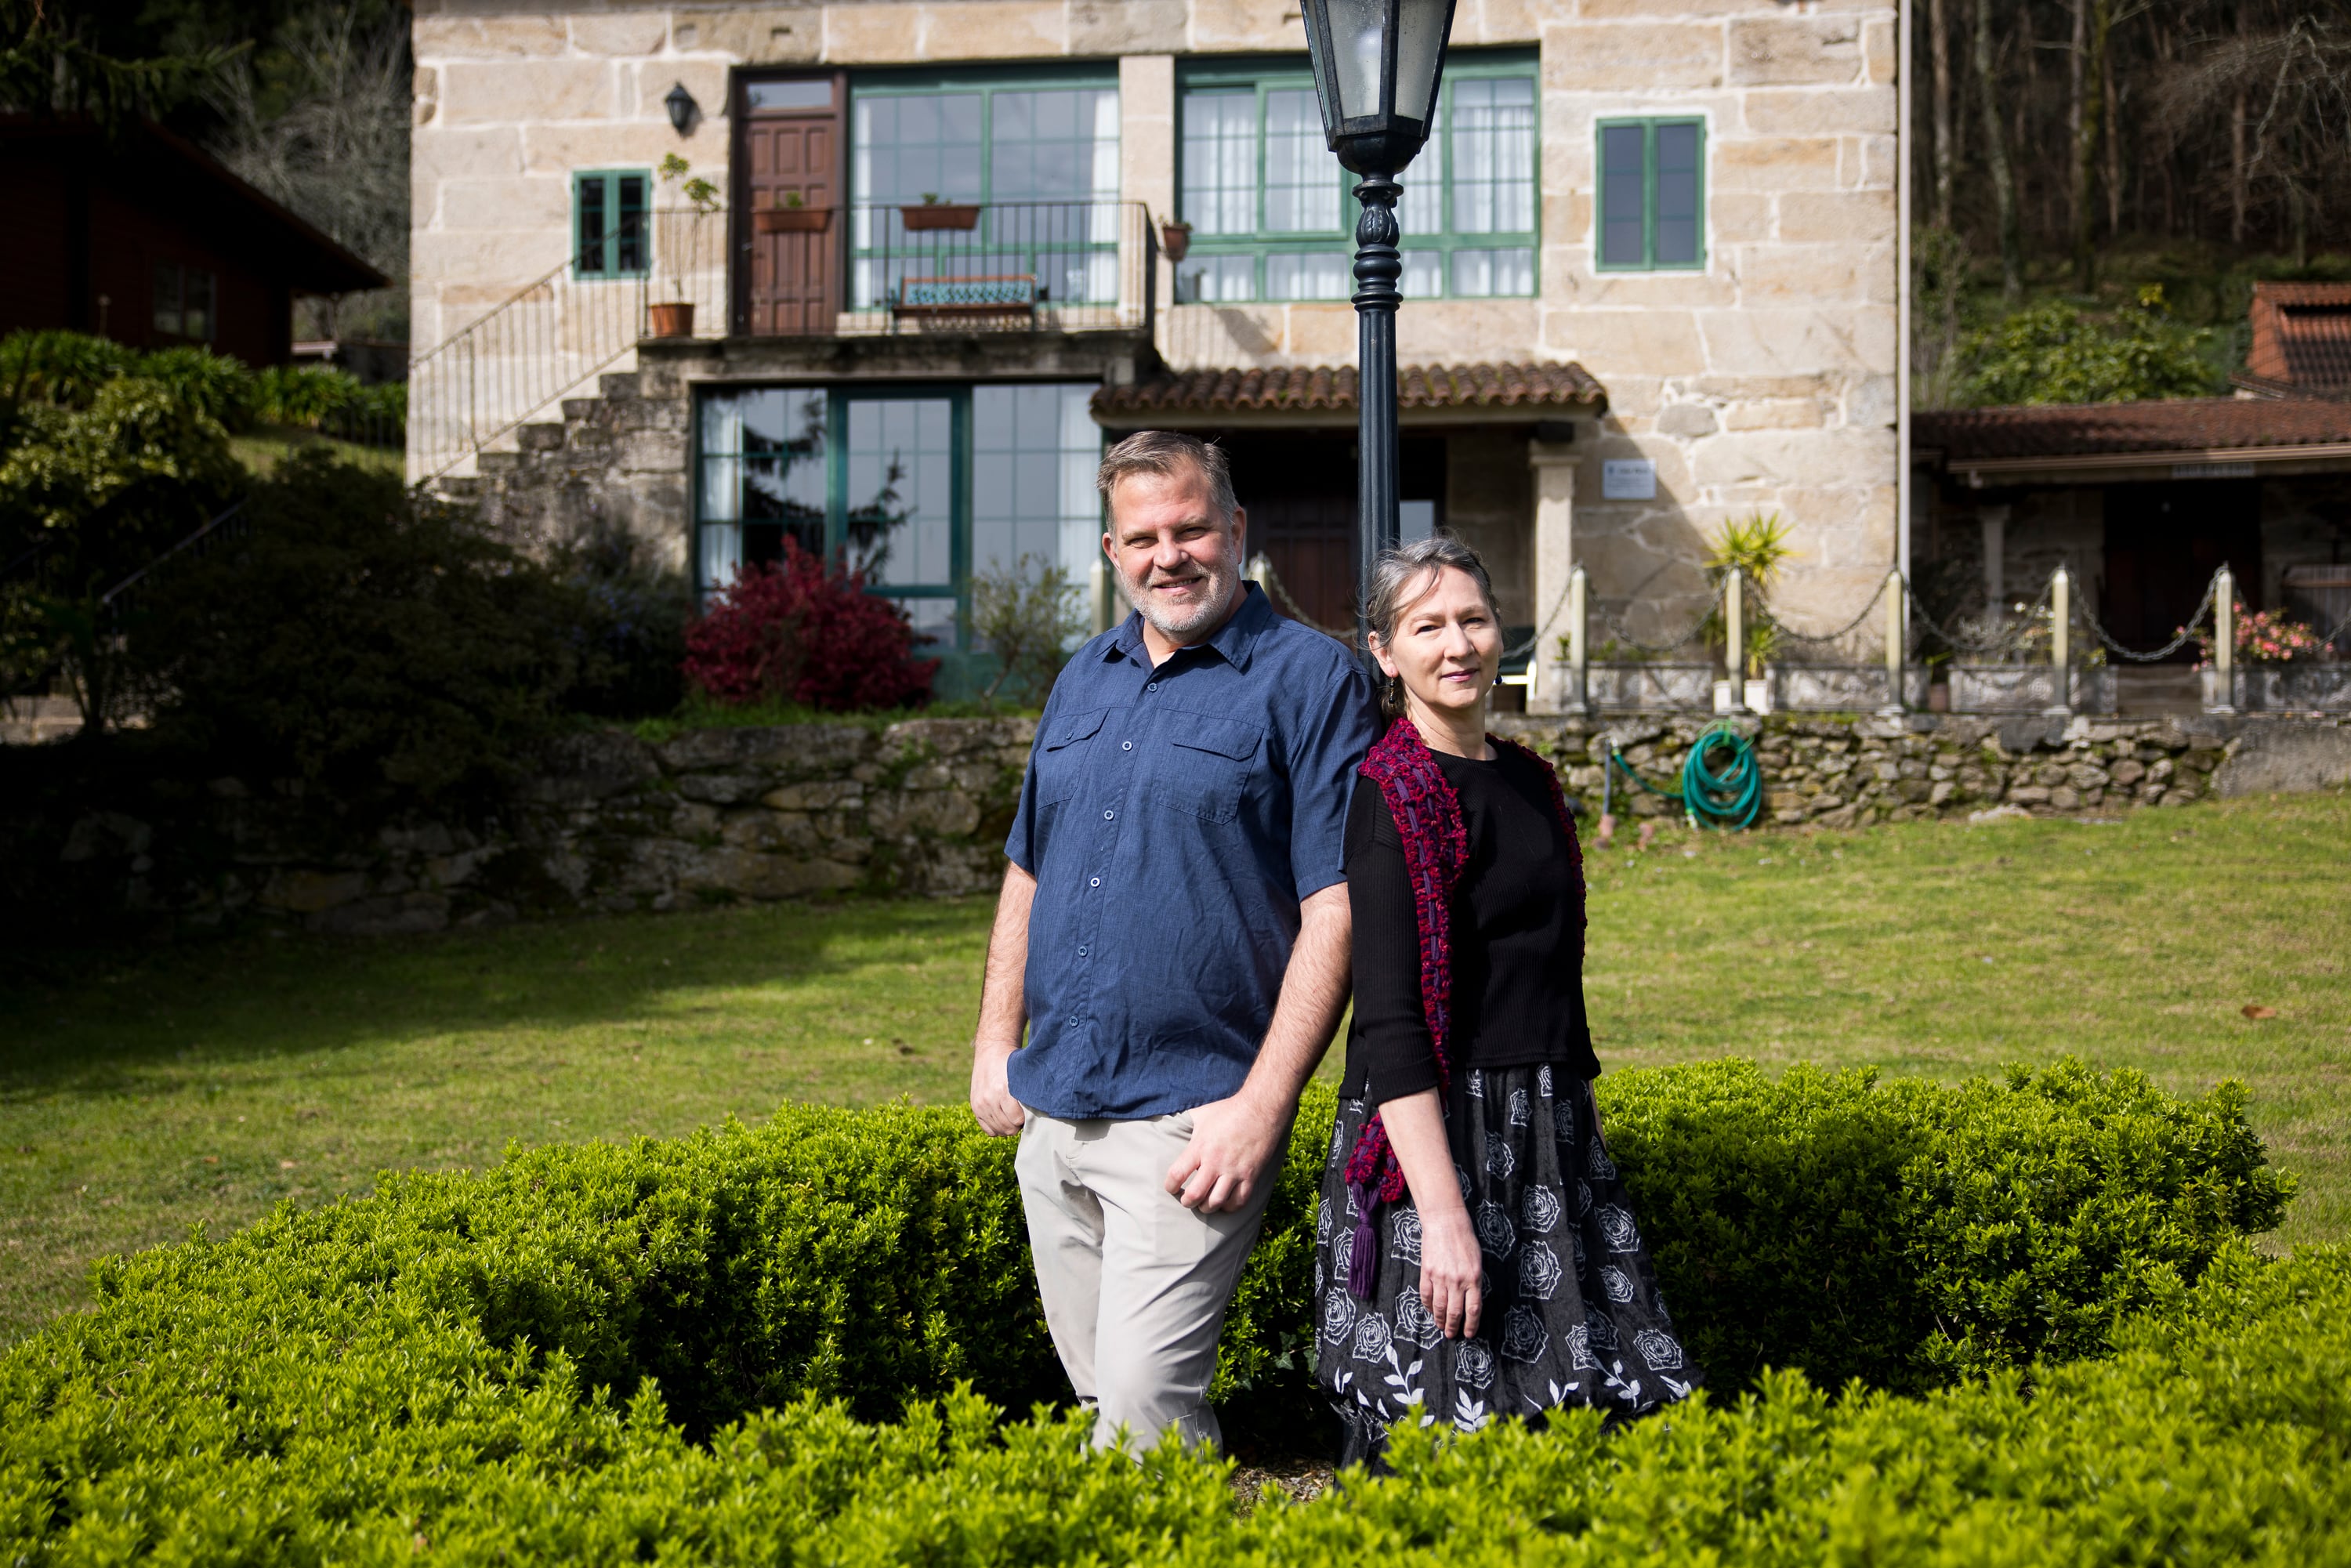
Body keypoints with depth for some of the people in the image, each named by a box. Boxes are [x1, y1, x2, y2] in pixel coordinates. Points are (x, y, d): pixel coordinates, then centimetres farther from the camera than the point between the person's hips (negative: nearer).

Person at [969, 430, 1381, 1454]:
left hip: (1189, 1120, -7)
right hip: (1049, 1112, 7)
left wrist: (1263, 1108, -18)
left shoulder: (1309, 679, -7)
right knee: (1098, 1396, 15)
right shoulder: (1085, 680, 14)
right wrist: (995, 1047, 13)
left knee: (1143, 1417, -9)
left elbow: (1334, 911, -12)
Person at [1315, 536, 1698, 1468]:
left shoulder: (1529, 781, 13)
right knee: (1434, 1433, -6)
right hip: (1440, 1141, -8)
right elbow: (1389, 1023, -17)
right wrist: (1443, 1215, -23)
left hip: (1552, 1137, 8)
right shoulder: (1394, 795, -11)